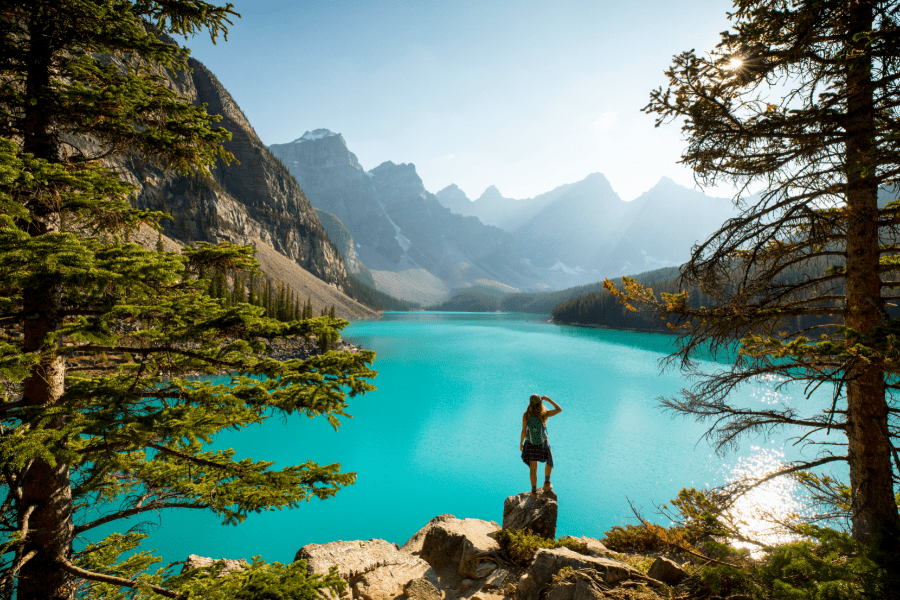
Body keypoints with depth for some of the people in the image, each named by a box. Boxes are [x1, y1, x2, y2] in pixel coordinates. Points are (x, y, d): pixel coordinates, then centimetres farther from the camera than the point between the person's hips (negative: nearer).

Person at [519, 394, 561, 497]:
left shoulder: (526, 415, -18)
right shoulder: (544, 414, -20)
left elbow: (523, 431, -12)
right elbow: (559, 409, -5)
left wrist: (521, 443, 3)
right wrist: (548, 399, -3)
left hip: (530, 444, 1)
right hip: (543, 444, -1)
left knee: (533, 468, 18)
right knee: (549, 461, 30)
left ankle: (534, 491, 25)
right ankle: (546, 483, 31)